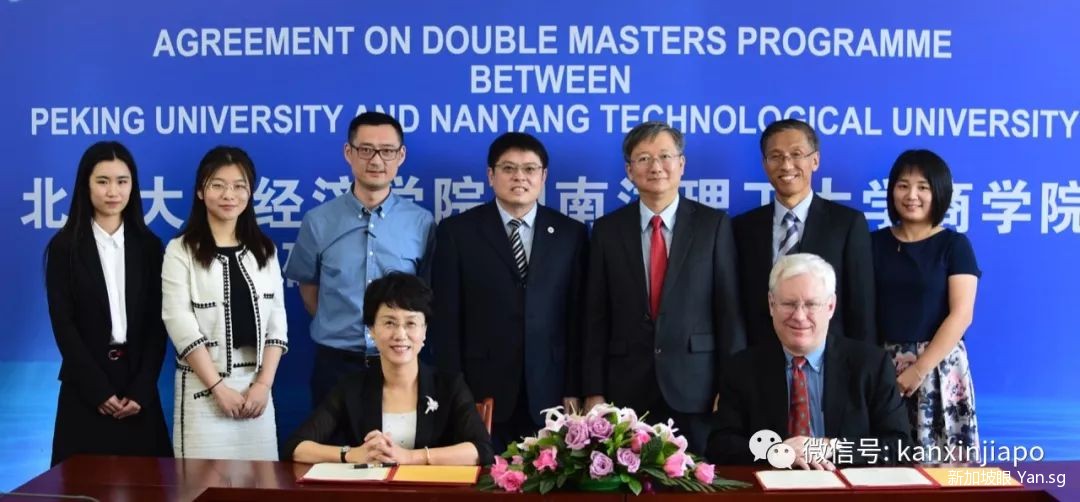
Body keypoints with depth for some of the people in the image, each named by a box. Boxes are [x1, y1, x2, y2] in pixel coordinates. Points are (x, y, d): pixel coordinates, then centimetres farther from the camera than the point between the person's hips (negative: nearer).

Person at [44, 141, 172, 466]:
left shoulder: (149, 245, 6)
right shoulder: (64, 246, 0)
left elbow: (157, 323, 2)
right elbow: (63, 324, -5)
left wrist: (141, 390, -8)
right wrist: (99, 389, -11)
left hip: (138, 383, 2)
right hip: (85, 388, -1)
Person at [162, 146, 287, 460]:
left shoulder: (264, 250, 10)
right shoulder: (181, 251, -2)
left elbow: (276, 322, 5)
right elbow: (180, 324, -9)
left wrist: (263, 384, -6)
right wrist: (219, 387, -13)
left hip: (256, 385, 3)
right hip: (203, 386, -3)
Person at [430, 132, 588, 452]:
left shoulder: (571, 233, 7)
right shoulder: (457, 231, 3)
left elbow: (578, 319, 6)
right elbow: (446, 318, 0)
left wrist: (574, 391, 1)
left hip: (549, 393, 1)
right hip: (481, 392, -1)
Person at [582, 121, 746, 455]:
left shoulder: (713, 225, 2)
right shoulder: (607, 230, 6)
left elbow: (729, 309, 0)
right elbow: (596, 318, 5)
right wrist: (593, 391, 0)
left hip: (696, 387, -1)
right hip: (626, 389, 1)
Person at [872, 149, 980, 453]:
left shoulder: (954, 245, 0)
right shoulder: (875, 243, 7)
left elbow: (961, 314, -8)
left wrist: (919, 369, -13)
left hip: (938, 365, -2)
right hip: (882, 366, 2)